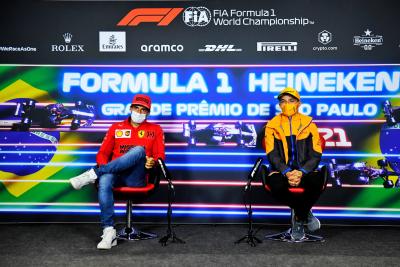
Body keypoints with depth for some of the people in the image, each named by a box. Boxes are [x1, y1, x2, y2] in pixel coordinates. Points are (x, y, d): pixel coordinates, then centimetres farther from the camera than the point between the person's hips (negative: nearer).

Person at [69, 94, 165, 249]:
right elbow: (102, 153, 14)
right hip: (116, 175, 2)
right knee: (104, 180, -35)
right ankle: (109, 232, -35)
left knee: (139, 150, -32)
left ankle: (93, 174, -31)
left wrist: (153, 162, -15)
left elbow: (160, 155, 9)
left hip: (136, 178, -1)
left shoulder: (155, 130, 16)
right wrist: (105, 167, -9)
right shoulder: (116, 128, 20)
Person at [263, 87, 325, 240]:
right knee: (275, 185, -34)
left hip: (304, 171, 0)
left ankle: (299, 218, -5)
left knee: (317, 181, -33)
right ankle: (305, 213, -3)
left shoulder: (309, 124, 6)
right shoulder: (272, 126, 5)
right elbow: (272, 155, -2)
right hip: (281, 171, 0)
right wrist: (287, 172, -20)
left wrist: (301, 172, -19)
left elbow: (316, 154, -1)